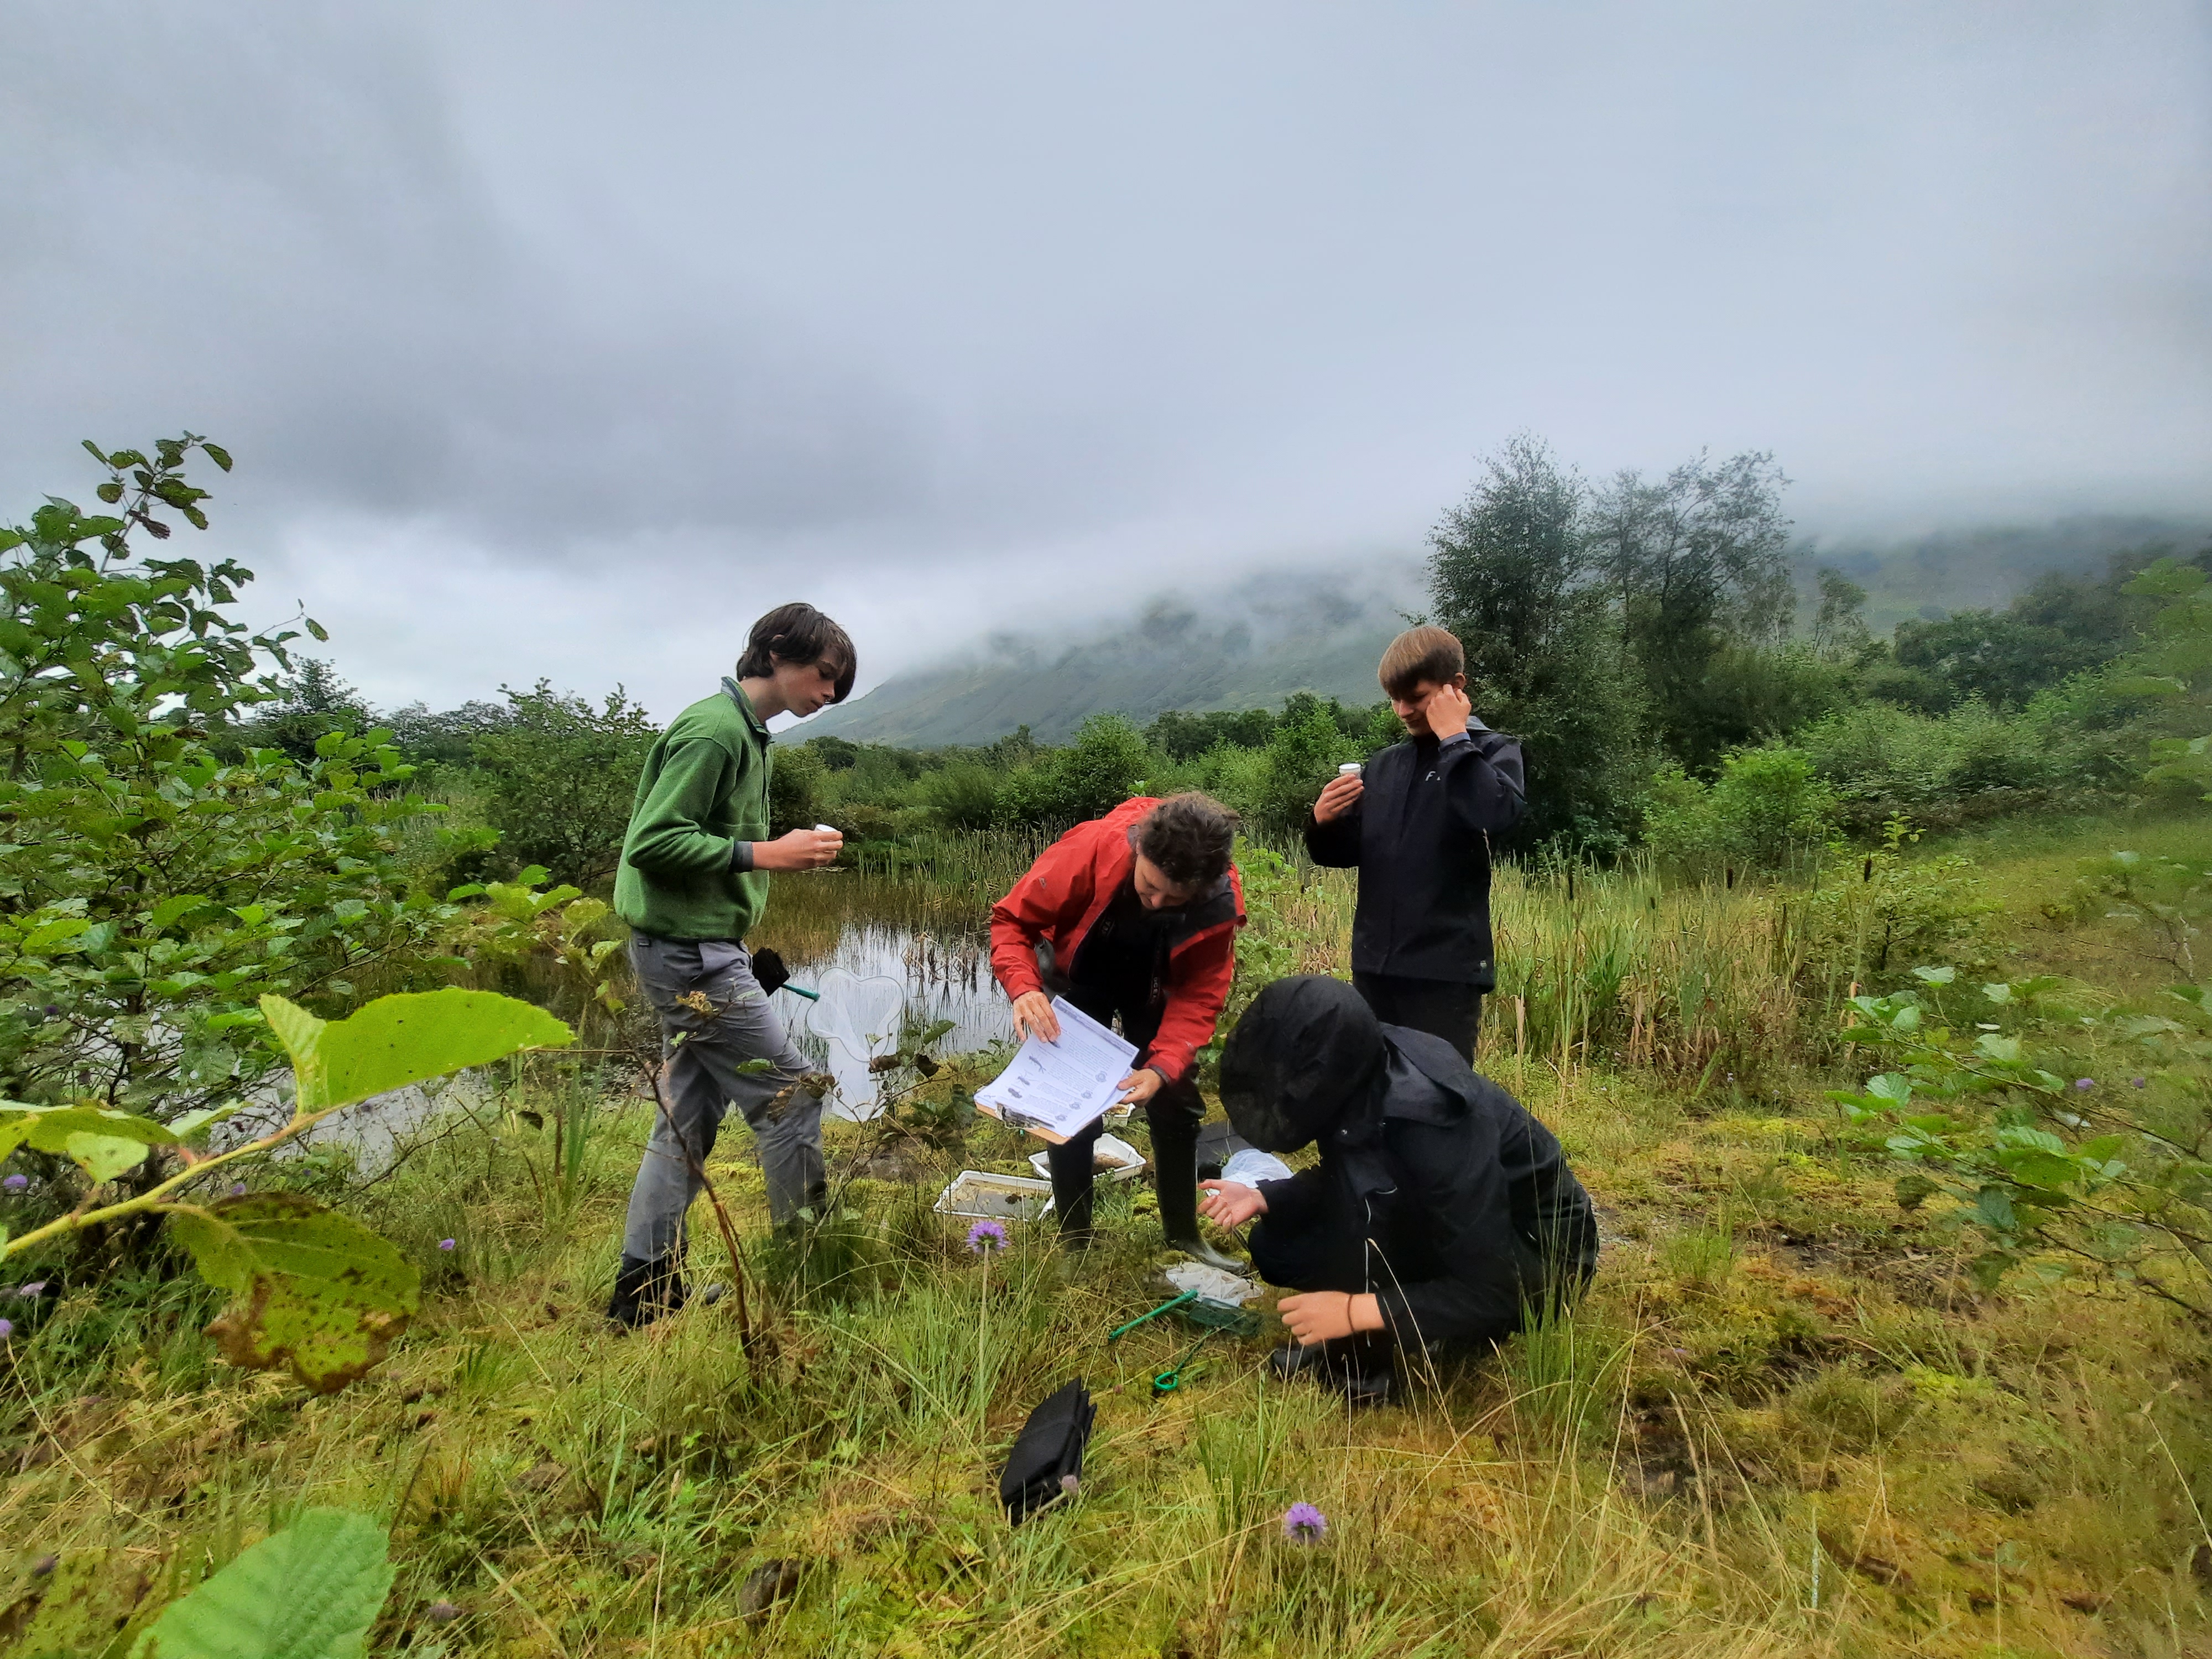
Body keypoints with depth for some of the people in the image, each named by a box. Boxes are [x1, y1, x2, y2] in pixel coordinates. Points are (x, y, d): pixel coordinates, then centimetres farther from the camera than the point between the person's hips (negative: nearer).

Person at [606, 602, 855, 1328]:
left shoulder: (744, 731, 13)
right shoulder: (715, 728, -16)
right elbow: (651, 842, -22)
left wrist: (741, 946, 14)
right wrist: (765, 853, -21)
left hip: (698, 949, 10)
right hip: (692, 952, -10)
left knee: (688, 1118, 13)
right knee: (792, 1096, -1)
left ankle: (644, 1288, 23)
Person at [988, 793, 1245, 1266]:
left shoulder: (1221, 903, -32)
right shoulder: (1091, 848, -38)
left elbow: (1199, 996, -24)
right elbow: (1011, 919, -26)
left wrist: (1162, 1067, -39)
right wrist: (1024, 987, -43)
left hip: (1153, 989, 2)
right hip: (1077, 979, -2)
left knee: (1177, 1103, 6)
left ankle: (1184, 1235, 27)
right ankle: (1074, 1244, 16)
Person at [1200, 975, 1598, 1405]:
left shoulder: (1436, 1128, -37)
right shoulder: (1358, 1080, -16)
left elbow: (1490, 1292, -29)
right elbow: (1339, 1180, 3)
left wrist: (1356, 1311, -29)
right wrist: (1263, 1198, -13)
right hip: (1452, 1226, 7)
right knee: (1275, 1245, -7)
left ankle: (1364, 1356, -10)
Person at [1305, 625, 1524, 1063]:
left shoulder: (1492, 751, 0)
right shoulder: (1384, 764, 12)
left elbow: (1499, 813, -22)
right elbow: (1347, 852, 15)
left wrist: (1454, 738, -11)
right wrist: (1323, 824, -7)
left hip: (1446, 966, -5)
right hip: (1374, 964, 5)